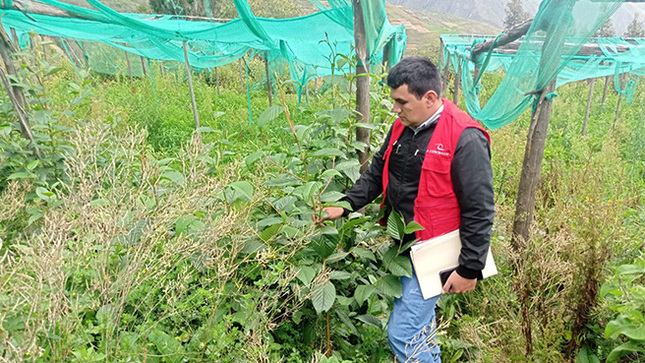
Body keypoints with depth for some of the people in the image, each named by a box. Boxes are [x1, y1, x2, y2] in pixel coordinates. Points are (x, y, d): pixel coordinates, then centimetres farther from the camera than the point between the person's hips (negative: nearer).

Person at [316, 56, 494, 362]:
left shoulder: (465, 139, -21)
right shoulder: (403, 126, 3)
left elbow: (479, 210, -18)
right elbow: (376, 173, 11)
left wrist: (470, 269, -14)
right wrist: (345, 206, 1)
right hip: (401, 242, 8)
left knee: (403, 333, -3)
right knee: (420, 320, 25)